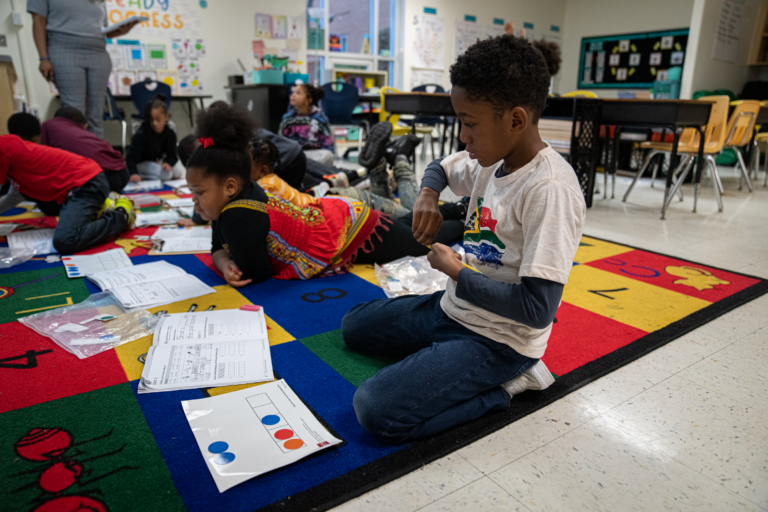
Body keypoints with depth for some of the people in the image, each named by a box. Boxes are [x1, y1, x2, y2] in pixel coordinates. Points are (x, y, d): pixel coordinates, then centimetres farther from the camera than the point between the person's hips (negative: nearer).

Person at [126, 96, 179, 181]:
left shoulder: (170, 134, -11)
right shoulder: (140, 135, -26)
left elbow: (172, 155, -2)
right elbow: (131, 157, -31)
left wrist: (168, 163, -27)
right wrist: (133, 173, -49)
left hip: (158, 162, 7)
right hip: (141, 164, -7)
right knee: (166, 175, -27)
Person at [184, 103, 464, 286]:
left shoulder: (238, 215, -36)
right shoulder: (243, 194, -11)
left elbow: (256, 274, -29)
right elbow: (219, 248, -1)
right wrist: (225, 264, -22)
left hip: (356, 229, -7)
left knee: (423, 242, 18)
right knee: (403, 228, 33)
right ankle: (449, 210, 55)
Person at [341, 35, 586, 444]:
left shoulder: (550, 190, -26)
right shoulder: (493, 159, 0)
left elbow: (537, 309, -30)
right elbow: (439, 168, 22)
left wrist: (455, 270, -18)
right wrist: (428, 194, -3)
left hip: (497, 339, -9)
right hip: (453, 308, 9)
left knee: (376, 411, -23)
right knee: (354, 326, 18)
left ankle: (504, 384, -6)